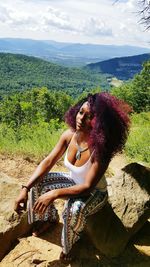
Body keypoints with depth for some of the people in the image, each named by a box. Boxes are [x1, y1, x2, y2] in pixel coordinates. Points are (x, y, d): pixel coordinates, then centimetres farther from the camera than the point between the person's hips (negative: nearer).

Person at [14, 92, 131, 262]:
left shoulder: (100, 149, -35)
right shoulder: (69, 135, -19)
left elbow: (88, 186, -34)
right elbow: (48, 162, -14)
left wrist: (54, 194, -42)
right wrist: (25, 189, -22)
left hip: (95, 192, -5)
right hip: (73, 181, 6)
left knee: (74, 208, -35)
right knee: (38, 183, -7)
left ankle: (68, 246, 0)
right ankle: (49, 219, 22)